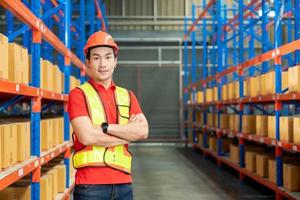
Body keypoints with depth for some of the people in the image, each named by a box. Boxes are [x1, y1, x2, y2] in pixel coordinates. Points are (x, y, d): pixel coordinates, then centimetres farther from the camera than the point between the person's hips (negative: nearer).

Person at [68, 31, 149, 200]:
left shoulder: (127, 96, 13)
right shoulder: (79, 94, 1)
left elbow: (143, 131, -2)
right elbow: (87, 136, -13)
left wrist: (105, 127, -11)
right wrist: (127, 133, -4)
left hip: (123, 182, 4)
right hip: (90, 183, -4)